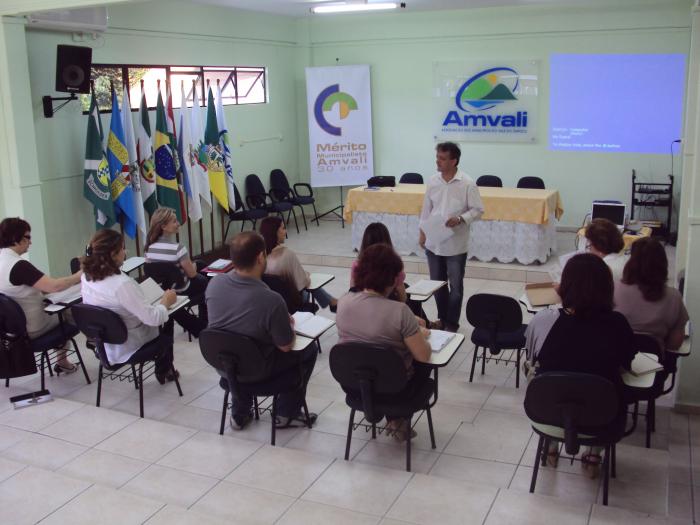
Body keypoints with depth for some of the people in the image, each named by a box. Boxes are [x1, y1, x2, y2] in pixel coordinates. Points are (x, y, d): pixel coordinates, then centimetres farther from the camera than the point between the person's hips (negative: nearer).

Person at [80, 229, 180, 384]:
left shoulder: (86, 277, -9)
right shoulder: (122, 284, -34)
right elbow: (153, 318, -30)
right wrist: (166, 301, -12)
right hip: (127, 351, -7)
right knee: (167, 332, 23)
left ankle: (164, 370, 41)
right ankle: (164, 371, 46)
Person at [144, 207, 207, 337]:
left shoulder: (149, 247, -9)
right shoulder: (177, 248, -28)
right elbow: (192, 274, -19)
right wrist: (193, 266, 3)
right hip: (180, 292, -5)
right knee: (203, 281, 25)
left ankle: (196, 326, 35)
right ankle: (203, 323, 37)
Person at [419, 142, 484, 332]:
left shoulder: (467, 184, -12)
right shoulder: (433, 181, 1)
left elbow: (478, 210, -7)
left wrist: (460, 219, -22)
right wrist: (422, 231, 10)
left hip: (456, 244, -4)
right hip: (433, 242, 4)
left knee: (455, 286, 7)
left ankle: (452, 323, 20)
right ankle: (442, 318, 30)